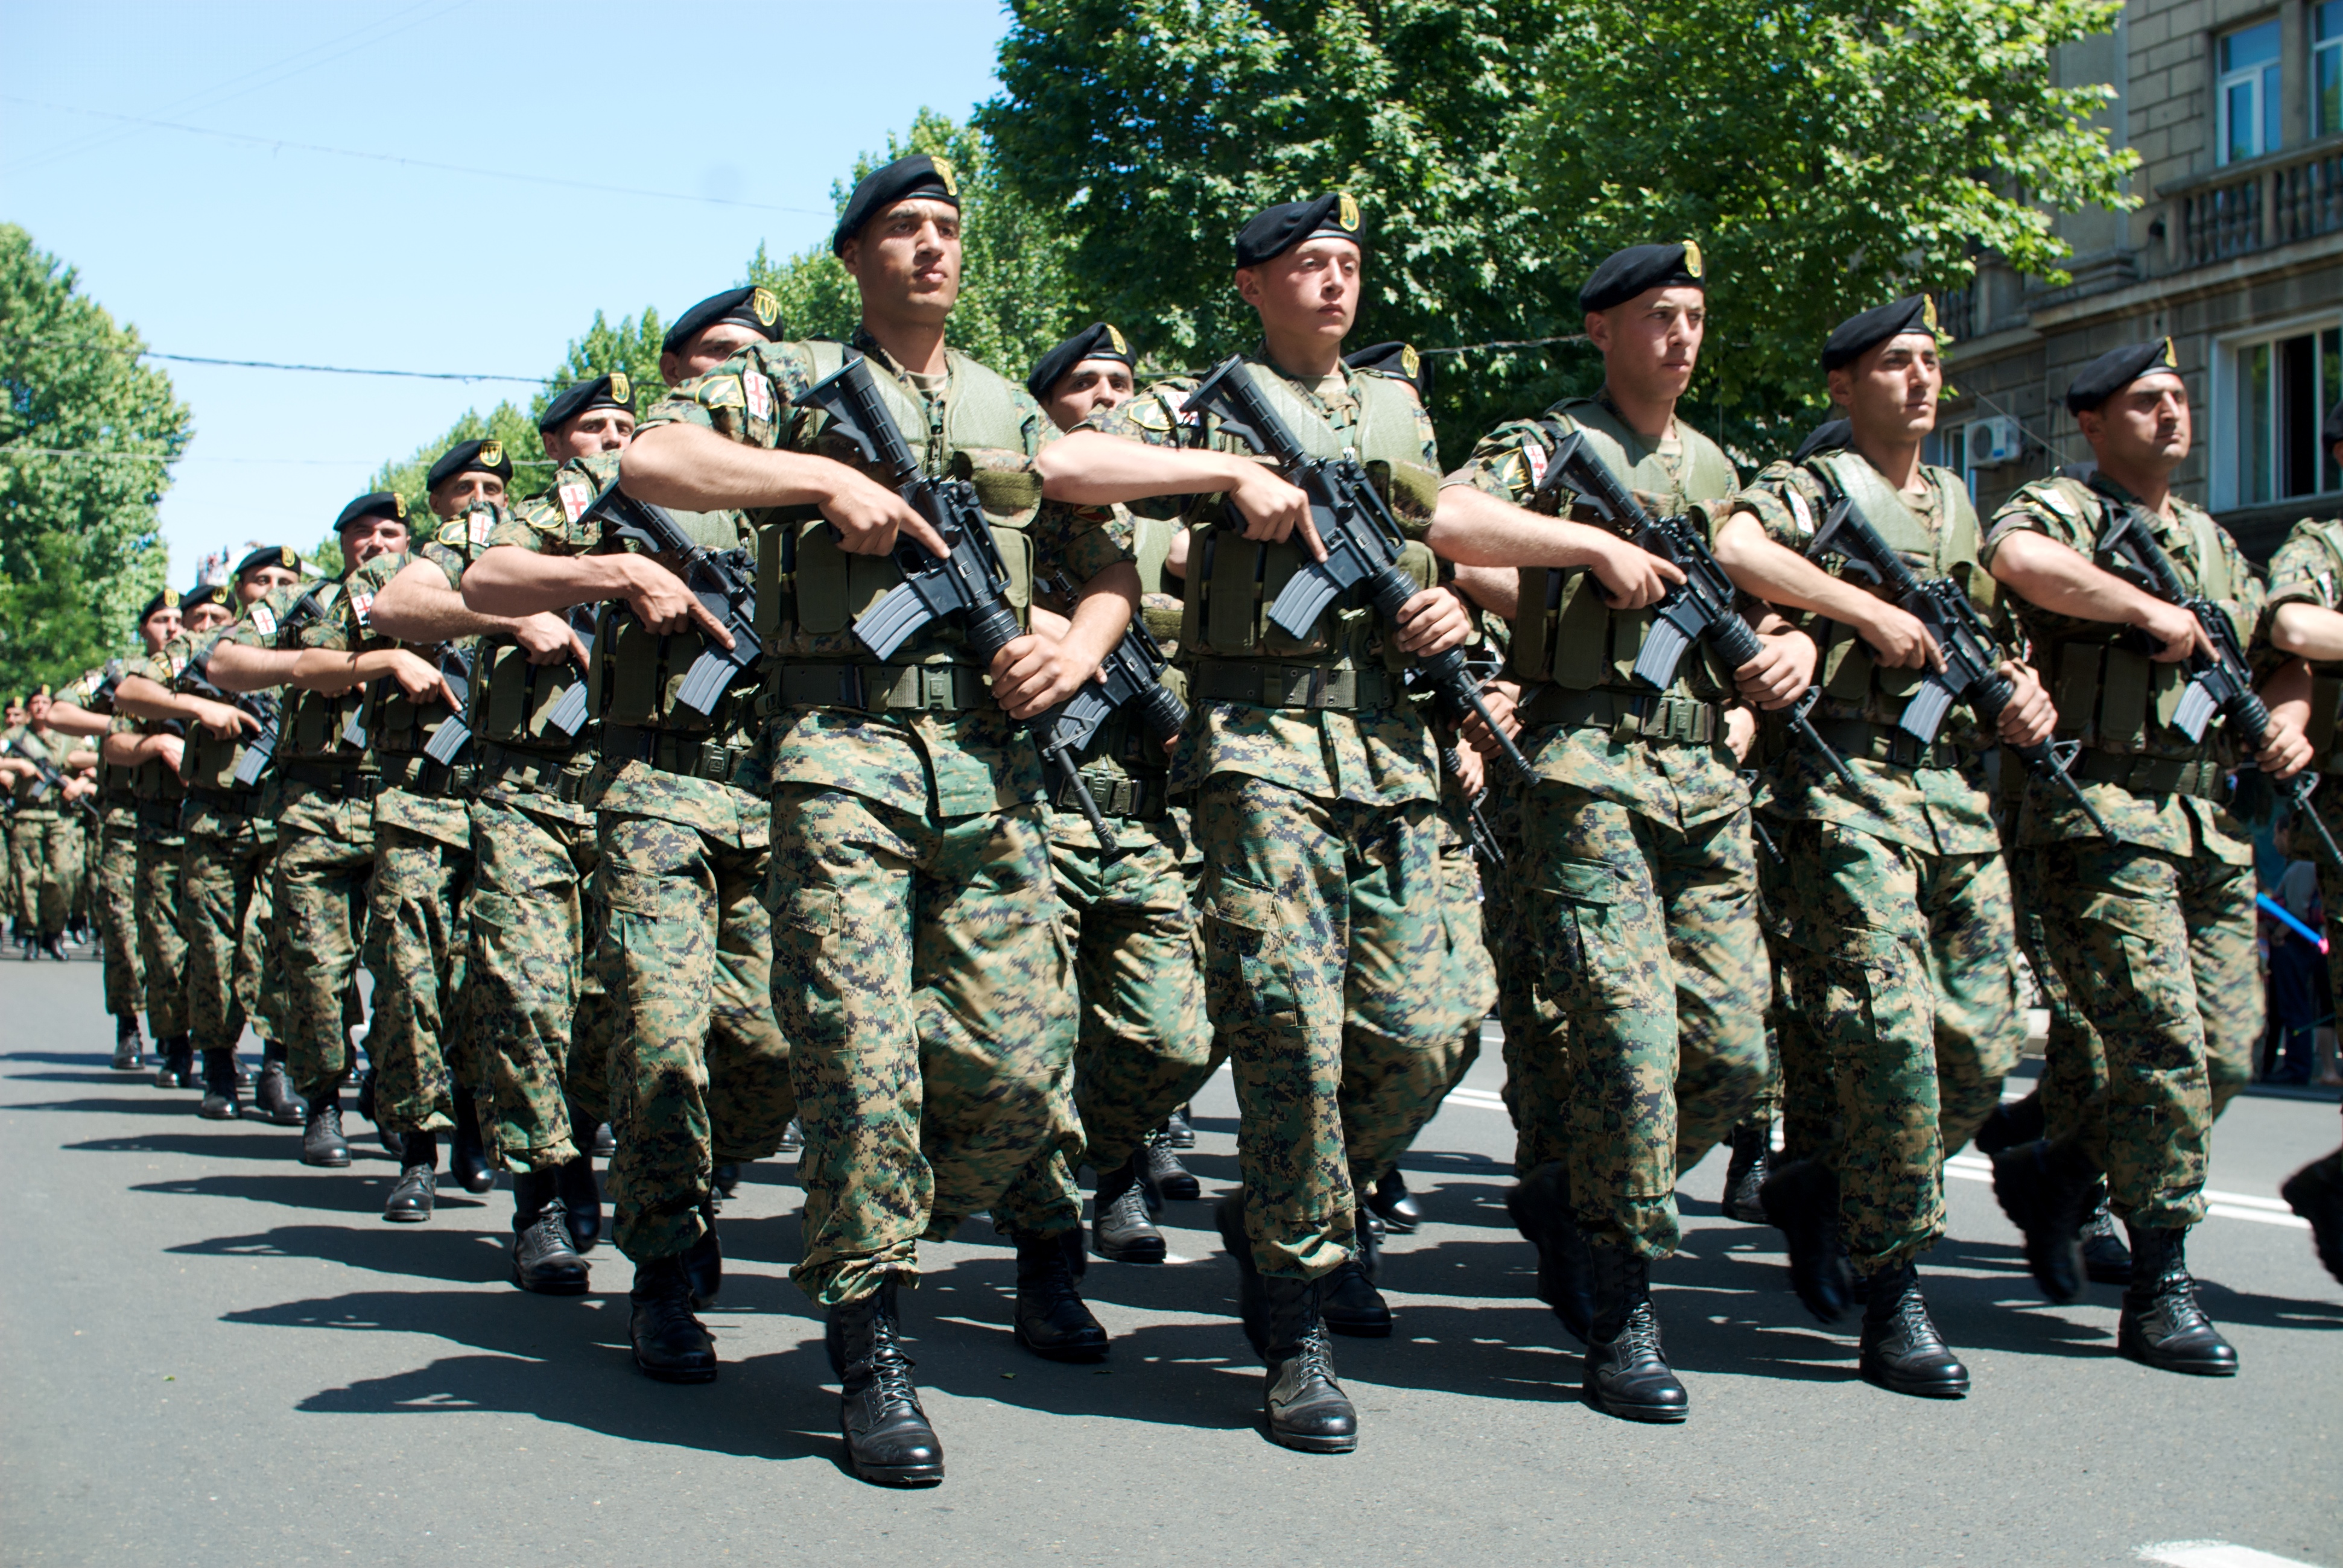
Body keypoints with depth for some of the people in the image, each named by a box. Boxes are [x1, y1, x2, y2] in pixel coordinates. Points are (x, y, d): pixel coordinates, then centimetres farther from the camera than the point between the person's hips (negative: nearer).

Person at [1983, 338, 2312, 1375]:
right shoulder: (2063, 509, -1)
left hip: (2209, 821, 8)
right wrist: (2152, 612, -19)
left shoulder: (2210, 541, 23)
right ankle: (2159, 1292, -4)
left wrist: (2287, 715, 7)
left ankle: (2056, 1172, 27)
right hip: (2102, 814, -7)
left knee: (2226, 1054, 5)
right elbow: (2017, 560, -26)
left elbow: (2282, 651, 30)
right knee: (2162, 1046, -12)